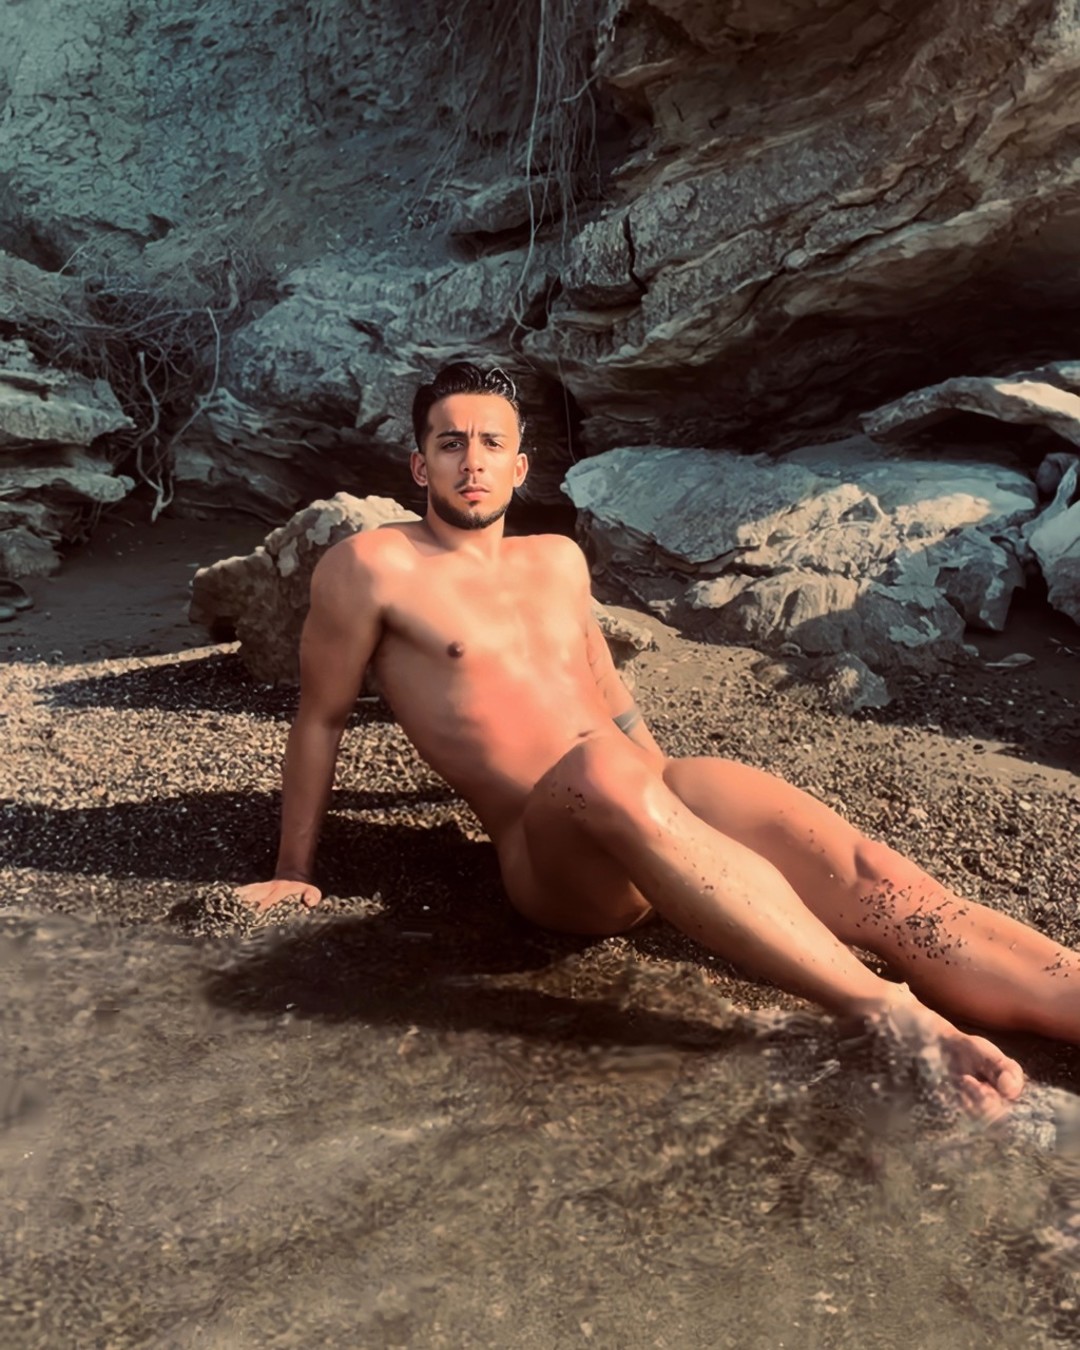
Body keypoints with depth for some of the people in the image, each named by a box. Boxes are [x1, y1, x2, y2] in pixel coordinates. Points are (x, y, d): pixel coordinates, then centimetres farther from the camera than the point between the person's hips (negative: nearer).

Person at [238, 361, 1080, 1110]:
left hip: (648, 793, 6)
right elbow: (321, 719, 8)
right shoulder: (372, 567, 4)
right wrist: (295, 874, 11)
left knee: (866, 874, -20)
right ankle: (893, 1016, -44)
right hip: (552, 858, -5)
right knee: (599, 768, -41)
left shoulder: (558, 560, 21)